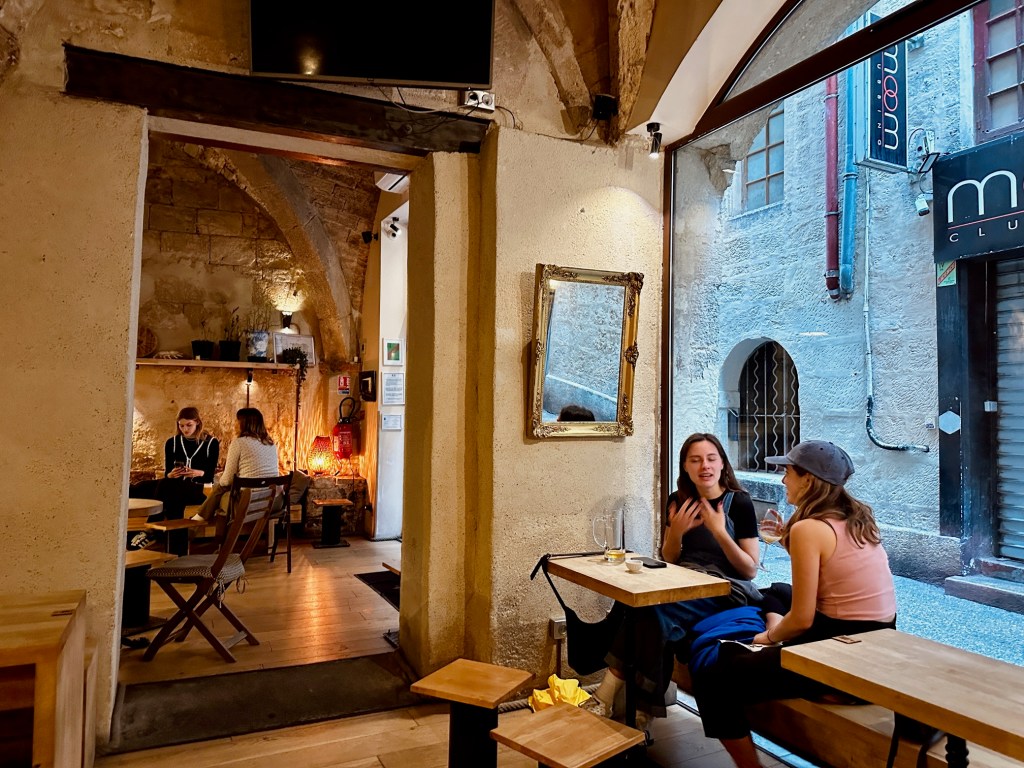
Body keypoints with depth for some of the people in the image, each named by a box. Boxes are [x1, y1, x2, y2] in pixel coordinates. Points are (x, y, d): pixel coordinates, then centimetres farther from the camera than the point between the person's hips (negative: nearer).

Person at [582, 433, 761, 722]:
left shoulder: (739, 503, -3)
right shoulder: (678, 502, 10)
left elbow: (750, 570, -4)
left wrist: (720, 532, -18)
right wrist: (676, 532, -5)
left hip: (726, 591, -4)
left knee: (654, 611, -31)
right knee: (642, 607, -31)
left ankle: (608, 695, -23)